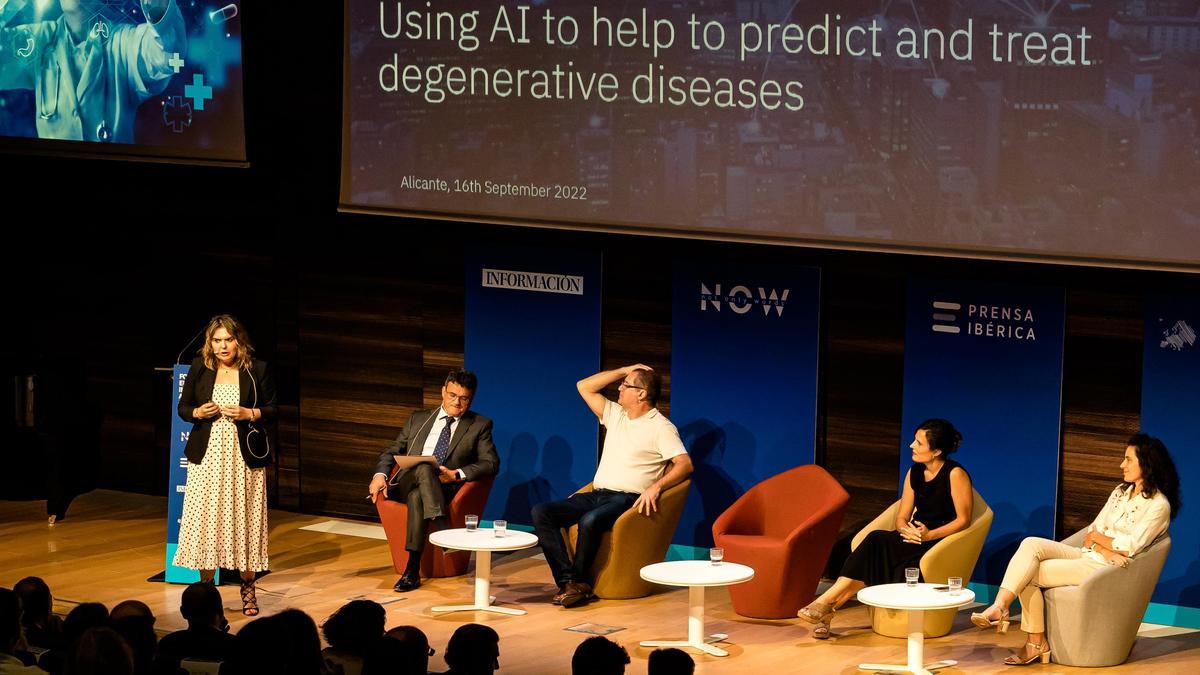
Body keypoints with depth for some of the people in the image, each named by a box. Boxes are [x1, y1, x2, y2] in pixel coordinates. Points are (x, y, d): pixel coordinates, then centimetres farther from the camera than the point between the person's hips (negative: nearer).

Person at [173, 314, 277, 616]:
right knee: (205, 522, -1)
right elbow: (183, 407, 11)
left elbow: (272, 410, 4)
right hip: (207, 455, 1)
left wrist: (248, 414, -14)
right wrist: (198, 413, -10)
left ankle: (248, 590, 12)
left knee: (245, 521, 1)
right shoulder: (199, 368, 4)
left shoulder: (257, 370, 0)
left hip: (244, 455, -1)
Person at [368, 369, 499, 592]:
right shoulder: (419, 419, 23)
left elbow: (491, 463, 3)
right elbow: (391, 452, 22)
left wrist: (457, 474, -13)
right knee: (424, 467, -36)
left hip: (445, 488, -1)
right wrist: (380, 475, -1)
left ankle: (413, 570, -45)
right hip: (406, 483, 1)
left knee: (417, 496, -38)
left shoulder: (480, 425, 15)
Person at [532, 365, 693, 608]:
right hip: (597, 495, 7)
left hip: (627, 499, -7)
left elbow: (685, 464, -13)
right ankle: (568, 579, -27)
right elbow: (584, 386, 22)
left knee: (590, 521, -39)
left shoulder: (661, 427, -2)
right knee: (541, 512, -16)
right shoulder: (615, 415, 20)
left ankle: (580, 583, -20)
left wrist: (656, 487, -28)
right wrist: (623, 370, 16)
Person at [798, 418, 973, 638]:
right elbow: (901, 517, 13)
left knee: (877, 543, -30)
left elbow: (963, 520, -10)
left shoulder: (955, 474, -8)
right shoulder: (914, 472, 13)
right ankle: (827, 604, -36)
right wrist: (906, 529, -11)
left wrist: (929, 535, -21)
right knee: (875, 544, -27)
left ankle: (828, 602, -26)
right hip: (915, 540, 6)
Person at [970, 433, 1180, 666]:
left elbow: (1131, 547, -14)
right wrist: (1106, 549, -11)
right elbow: (1091, 533, 10)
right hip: (1086, 557, 8)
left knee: (1030, 573, -19)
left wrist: (1098, 537, 0)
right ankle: (999, 606, -29)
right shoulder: (1121, 491, 16)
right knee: (1031, 544, -19)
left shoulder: (1159, 505, -8)